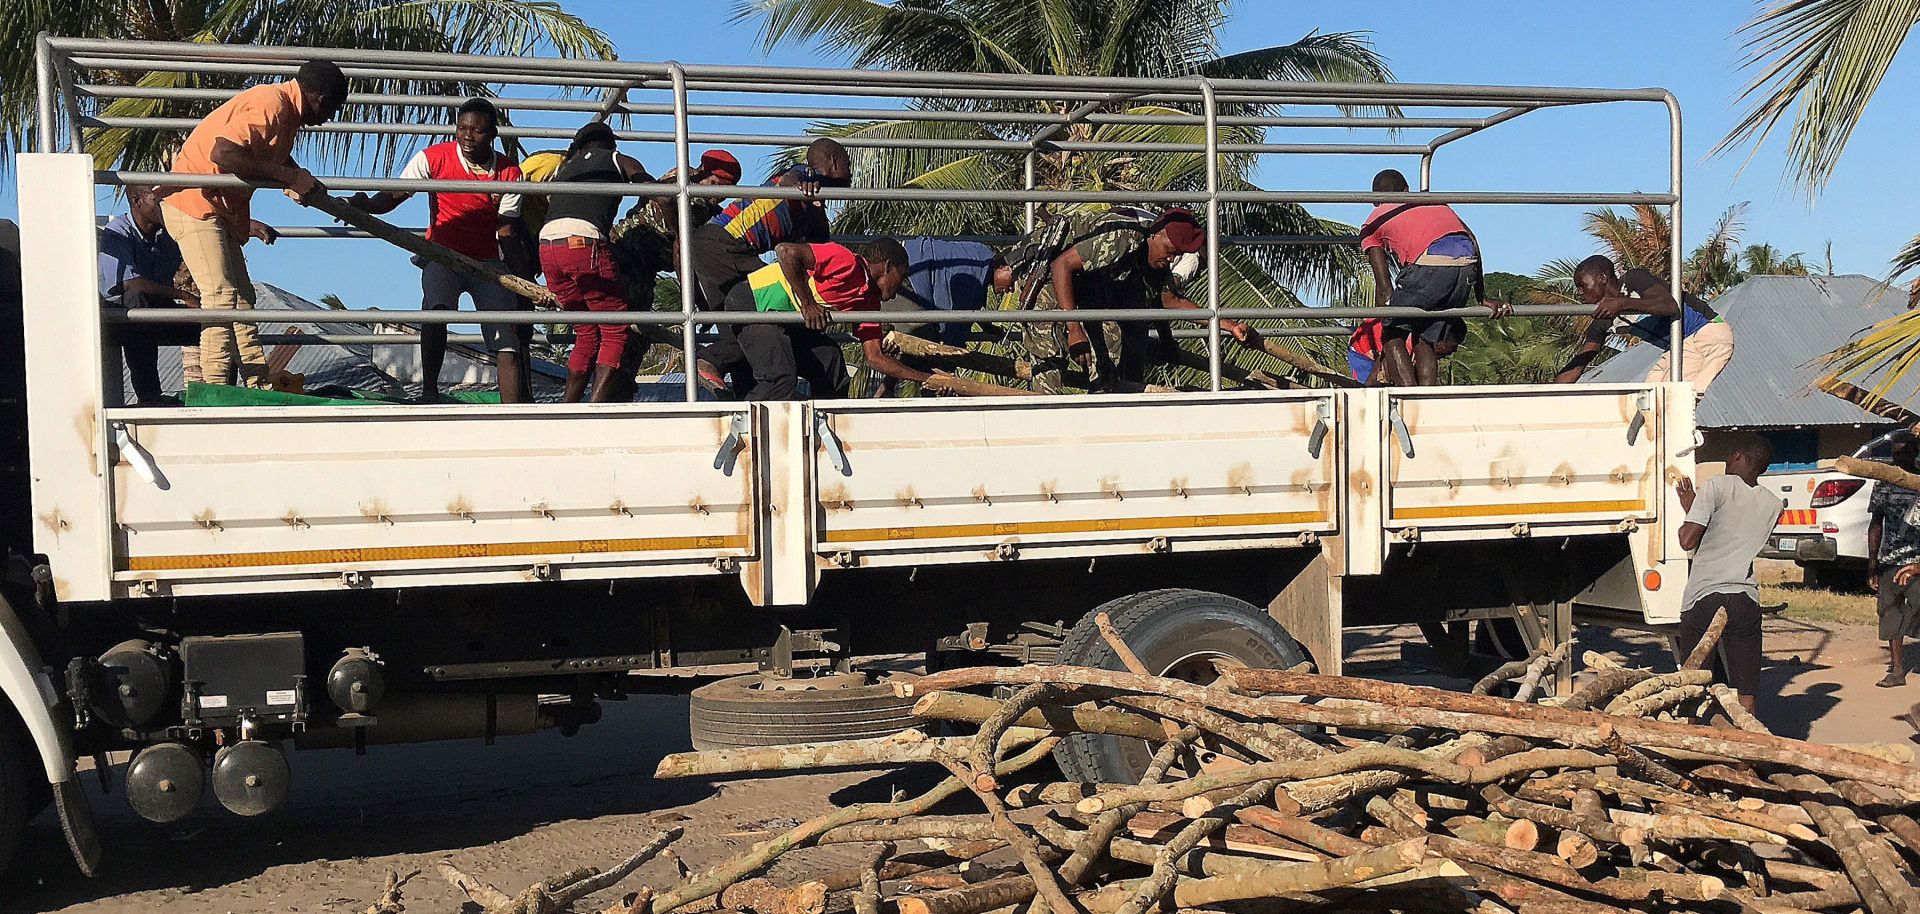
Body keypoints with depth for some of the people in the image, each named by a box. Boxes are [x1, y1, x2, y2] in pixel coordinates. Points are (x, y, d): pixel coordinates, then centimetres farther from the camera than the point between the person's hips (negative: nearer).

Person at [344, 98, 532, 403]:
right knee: (437, 308, -33)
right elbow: (392, 197, -9)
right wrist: (364, 204, -33)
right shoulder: (433, 158, -6)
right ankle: (428, 392, -26)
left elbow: (507, 233, -3)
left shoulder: (509, 172, -3)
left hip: (488, 261, 2)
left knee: (509, 340, -11)